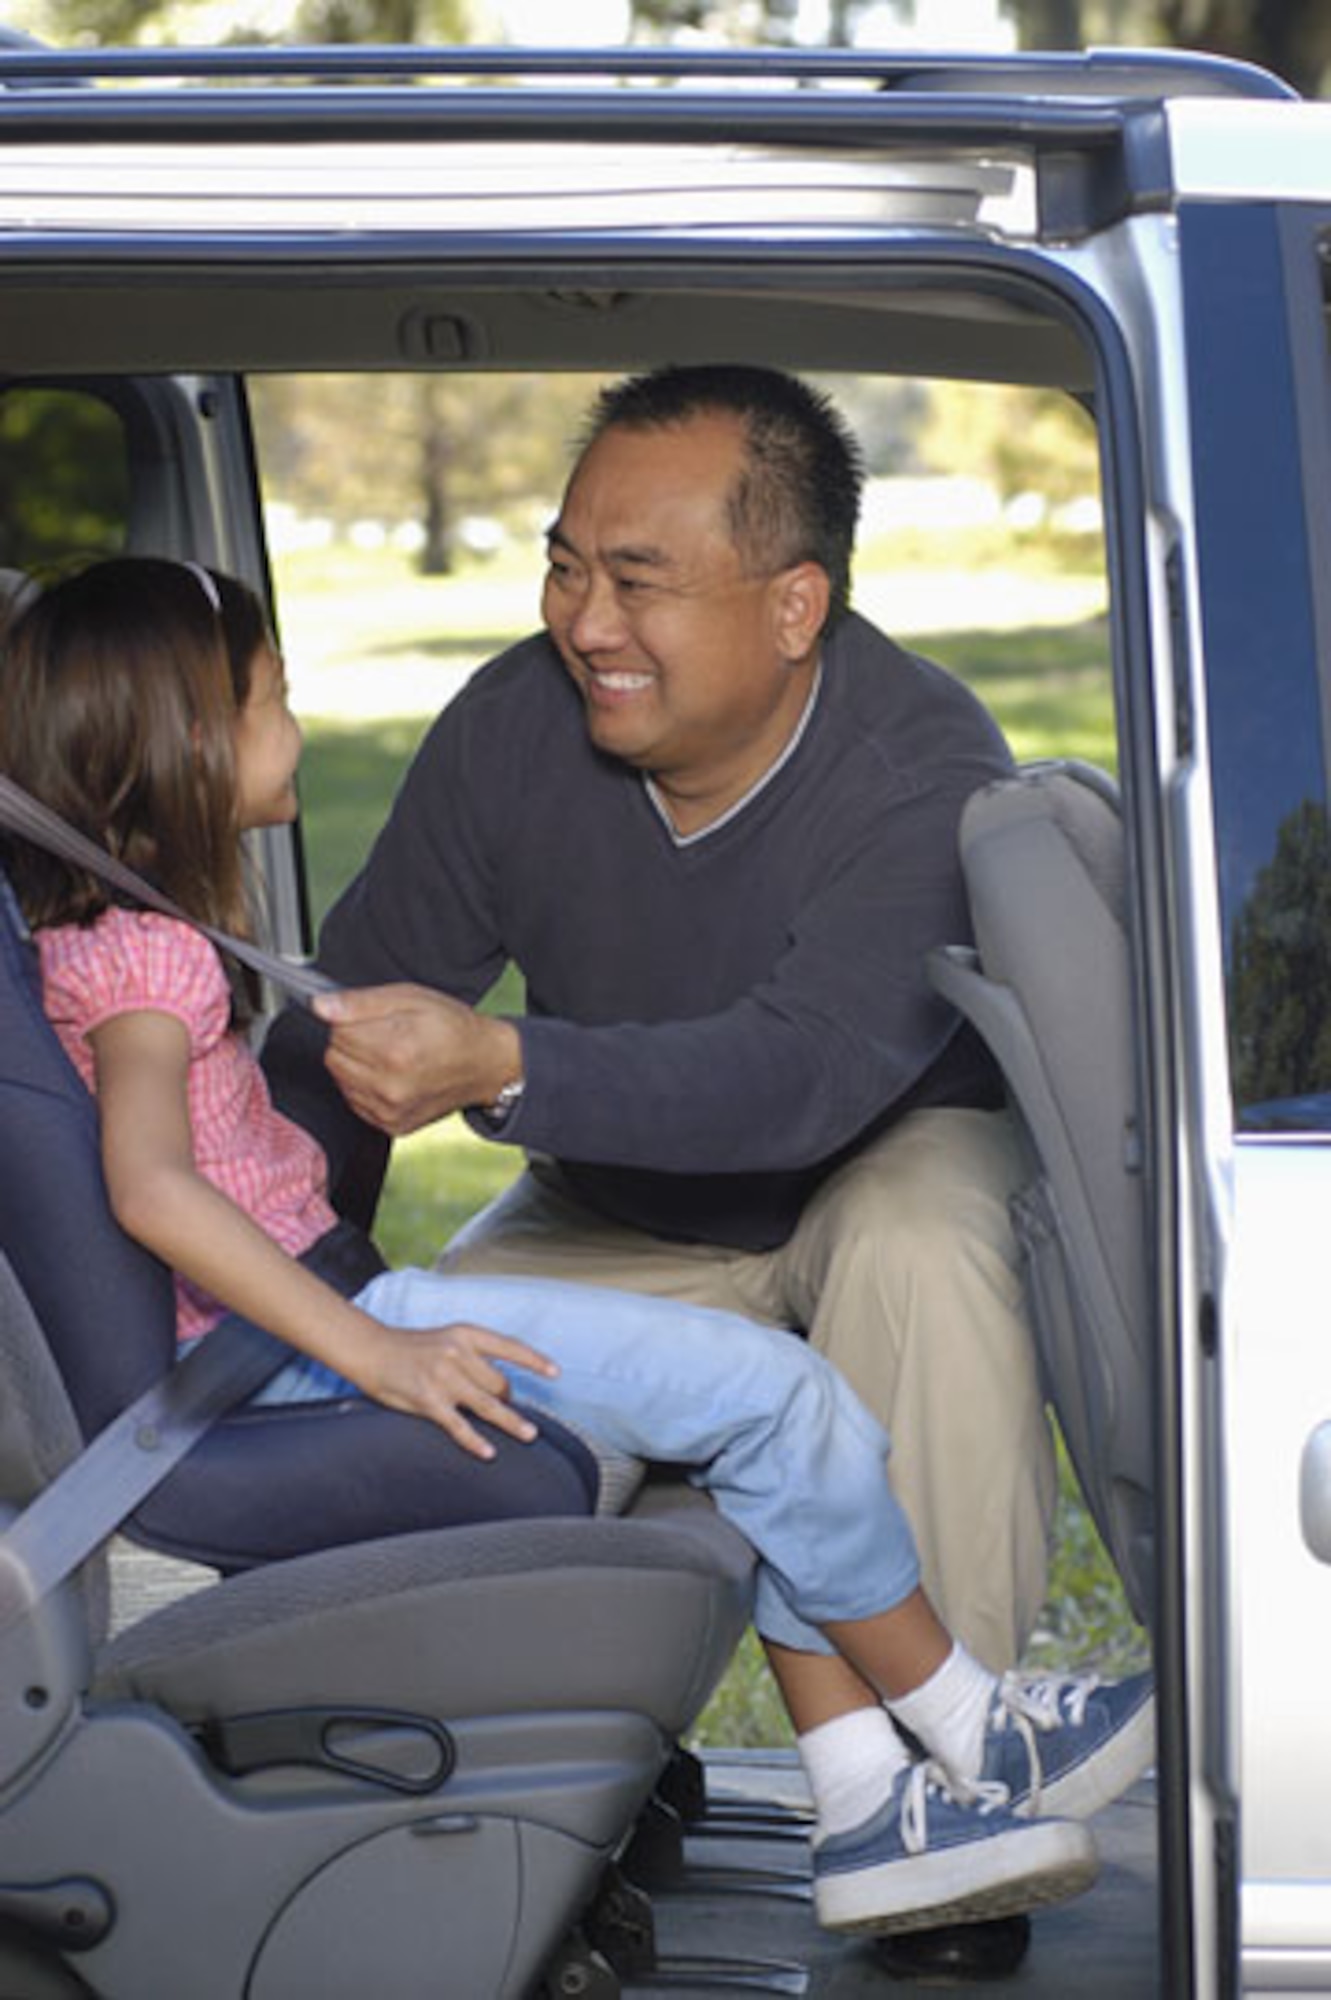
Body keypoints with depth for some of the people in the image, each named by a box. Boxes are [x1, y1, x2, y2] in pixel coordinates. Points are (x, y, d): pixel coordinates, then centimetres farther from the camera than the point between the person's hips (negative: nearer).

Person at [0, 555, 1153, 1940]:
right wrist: (375, 1351, -32)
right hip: (284, 1344, -11)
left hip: (309, 1315, 11)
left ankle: (867, 1805, 4)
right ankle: (978, 1740, 6)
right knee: (771, 1395, -12)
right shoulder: (147, 955, -15)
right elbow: (152, 1185, -30)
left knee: (767, 1393, 10)